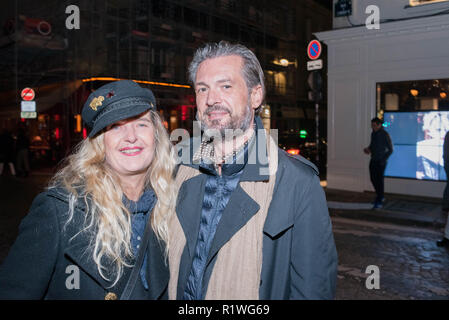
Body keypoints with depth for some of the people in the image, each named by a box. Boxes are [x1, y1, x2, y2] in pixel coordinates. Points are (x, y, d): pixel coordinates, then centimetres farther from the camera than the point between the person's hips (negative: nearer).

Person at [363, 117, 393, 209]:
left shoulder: (385, 134, -12)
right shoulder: (373, 133, 8)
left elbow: (390, 149, -9)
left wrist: (384, 159, -14)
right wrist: (368, 149, 1)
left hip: (381, 161, -7)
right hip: (373, 160, 7)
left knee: (379, 180, -4)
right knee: (373, 179, 12)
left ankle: (379, 202, 4)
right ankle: (380, 196, 31)